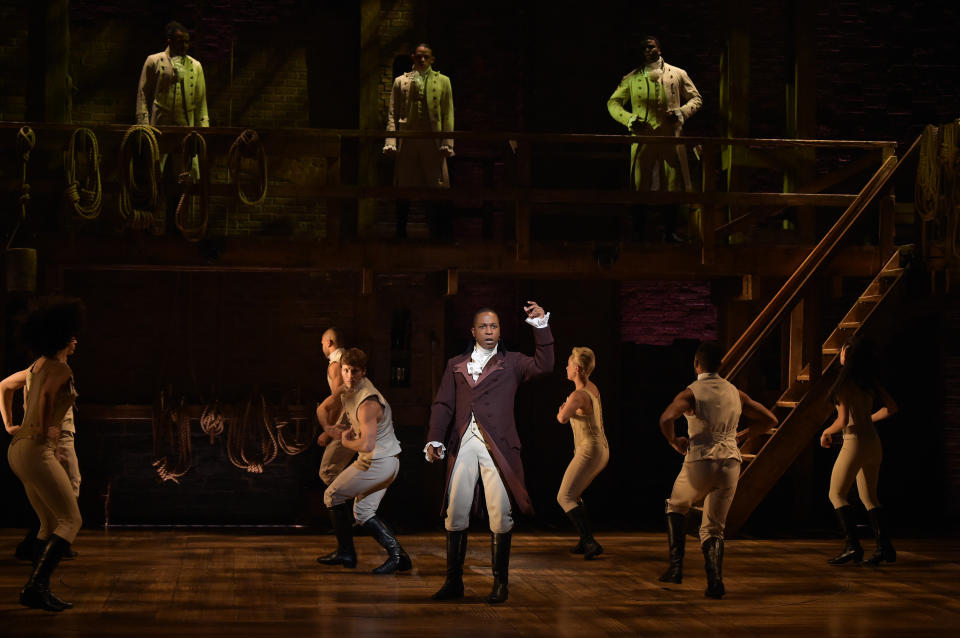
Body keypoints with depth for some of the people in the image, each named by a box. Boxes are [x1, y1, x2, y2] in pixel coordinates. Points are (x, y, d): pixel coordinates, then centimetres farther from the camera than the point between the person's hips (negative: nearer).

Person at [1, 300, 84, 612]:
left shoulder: (39, 365, 18)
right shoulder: (60, 368, -10)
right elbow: (45, 395, -29)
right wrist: (43, 430, -18)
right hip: (36, 450, -10)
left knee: (52, 524, 15)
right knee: (71, 520, -9)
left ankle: (37, 590, 12)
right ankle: (35, 586, -18)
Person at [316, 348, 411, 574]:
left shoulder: (367, 403, -25)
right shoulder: (347, 390, 6)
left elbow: (367, 445, -31)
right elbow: (325, 408, 24)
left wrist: (346, 442, -12)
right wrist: (331, 430, 9)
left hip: (377, 463, -9)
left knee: (333, 496, 6)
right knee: (363, 511, 14)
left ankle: (346, 553, 13)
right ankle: (398, 554, 3)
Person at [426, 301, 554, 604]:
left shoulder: (511, 363, 13)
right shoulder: (456, 365, 18)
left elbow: (543, 366, -4)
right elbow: (443, 404, 13)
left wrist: (542, 326, -12)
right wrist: (435, 439, -1)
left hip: (497, 446, -2)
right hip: (462, 445, 2)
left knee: (500, 516, -4)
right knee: (455, 513, 1)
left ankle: (500, 582, 5)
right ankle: (453, 581, 11)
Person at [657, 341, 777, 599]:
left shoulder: (691, 393, -5)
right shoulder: (735, 393, 11)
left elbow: (666, 418, -23)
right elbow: (769, 420, 16)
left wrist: (674, 442, -5)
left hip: (700, 463, -3)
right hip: (731, 463, 3)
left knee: (675, 507, 25)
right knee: (713, 528, 12)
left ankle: (676, 565, 13)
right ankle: (715, 581, -9)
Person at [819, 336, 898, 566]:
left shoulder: (845, 382, -14)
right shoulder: (871, 381, 7)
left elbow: (843, 421, -18)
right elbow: (892, 408, 14)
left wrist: (826, 433, 0)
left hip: (855, 441, -8)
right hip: (874, 442, 8)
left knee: (837, 495, 1)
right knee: (869, 497, 15)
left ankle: (852, 545, -9)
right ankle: (884, 546, 9)